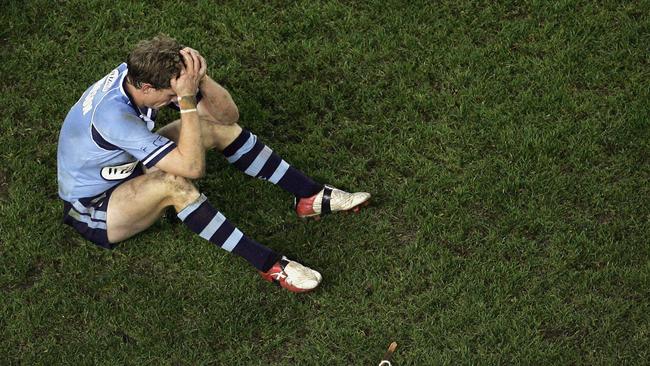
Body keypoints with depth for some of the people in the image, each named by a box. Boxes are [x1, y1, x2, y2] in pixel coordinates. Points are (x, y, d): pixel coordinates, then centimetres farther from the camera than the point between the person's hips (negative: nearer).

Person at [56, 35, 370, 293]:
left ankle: (313, 197, -3)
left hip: (127, 170, 8)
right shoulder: (113, 114, -38)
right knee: (174, 183, -40)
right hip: (92, 210, -8)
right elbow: (192, 167, -40)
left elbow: (229, 114, -14)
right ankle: (268, 265, -32)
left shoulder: (140, 74, -16)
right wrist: (187, 98, -43)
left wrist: (200, 79, -32)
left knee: (219, 127, -7)